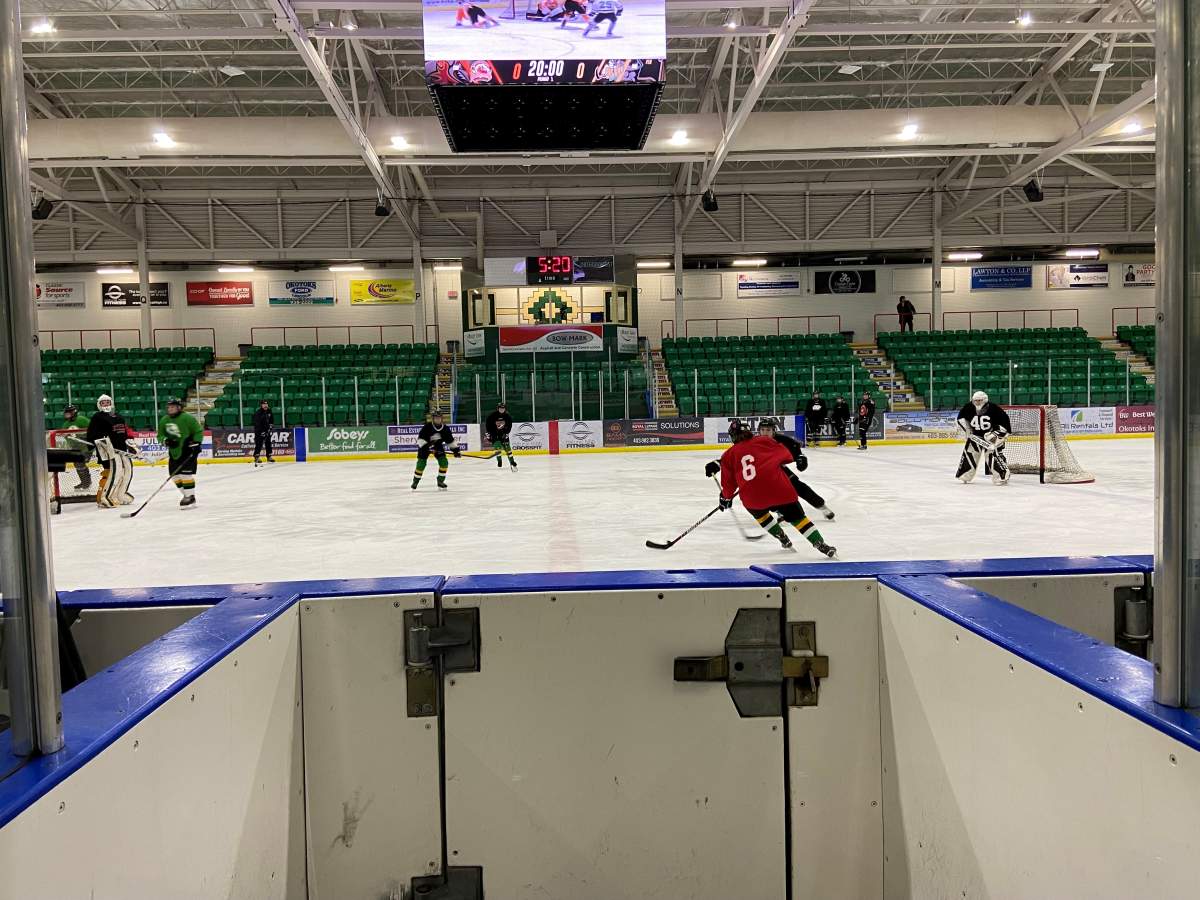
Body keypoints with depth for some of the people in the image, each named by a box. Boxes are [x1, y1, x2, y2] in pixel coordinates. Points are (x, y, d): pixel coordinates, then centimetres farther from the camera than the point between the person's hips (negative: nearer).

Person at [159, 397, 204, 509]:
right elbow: (160, 436, 11)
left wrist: (196, 444, -15)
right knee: (174, 474, 8)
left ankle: (190, 497, -7)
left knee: (186, 472, -14)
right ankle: (187, 495, 22)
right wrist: (166, 440, -10)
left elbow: (199, 431, -8)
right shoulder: (164, 420, 6)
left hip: (188, 450, -7)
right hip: (174, 451, 7)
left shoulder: (188, 418, -12)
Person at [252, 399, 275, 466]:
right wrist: (262, 432, -28)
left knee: (268, 443, 10)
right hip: (259, 430, -7)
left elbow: (272, 419, 20)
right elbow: (257, 424, -24)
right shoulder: (258, 413, -20)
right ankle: (257, 457, -9)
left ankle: (269, 457, 18)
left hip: (267, 430, 7)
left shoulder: (269, 411, 2)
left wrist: (270, 425, 4)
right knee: (259, 444, -12)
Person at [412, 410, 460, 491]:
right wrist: (426, 447, -36)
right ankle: (415, 481, 5)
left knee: (444, 462, -11)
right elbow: (421, 438, -26)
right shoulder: (427, 427, -24)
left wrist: (456, 449, -3)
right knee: (421, 463, -13)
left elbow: (450, 440, 0)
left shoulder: (445, 428, -11)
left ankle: (440, 481, 2)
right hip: (425, 446, -4)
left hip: (438, 446, 4)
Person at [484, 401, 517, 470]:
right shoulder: (493, 416, -15)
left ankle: (512, 462, 3)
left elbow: (509, 425, 1)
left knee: (507, 447, -3)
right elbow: (487, 425, -9)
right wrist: (488, 434, -11)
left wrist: (506, 433, -9)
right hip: (494, 433, -2)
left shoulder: (507, 416, -7)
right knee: (497, 446, -12)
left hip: (503, 433, 2)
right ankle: (499, 462, 2)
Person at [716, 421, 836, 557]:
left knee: (760, 514, 33)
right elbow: (785, 454, 16)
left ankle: (783, 539, 32)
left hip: (752, 497, 1)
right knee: (797, 517, 9)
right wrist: (777, 464, 37)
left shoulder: (728, 455, 14)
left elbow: (728, 483, 18)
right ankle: (822, 545, 0)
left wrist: (726, 498, 36)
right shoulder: (763, 440, 12)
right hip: (778, 489, -1)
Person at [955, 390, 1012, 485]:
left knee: (993, 454, -19)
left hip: (991, 435, -4)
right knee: (969, 452, 5)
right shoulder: (968, 408, -11)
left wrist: (996, 434, -25)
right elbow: (961, 417, 5)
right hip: (975, 436, 4)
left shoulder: (994, 408, -22)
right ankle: (965, 476, 21)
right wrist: (966, 428, -8)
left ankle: (1003, 476, -14)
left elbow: (1005, 421, -19)